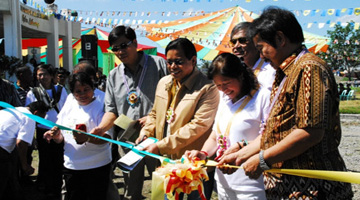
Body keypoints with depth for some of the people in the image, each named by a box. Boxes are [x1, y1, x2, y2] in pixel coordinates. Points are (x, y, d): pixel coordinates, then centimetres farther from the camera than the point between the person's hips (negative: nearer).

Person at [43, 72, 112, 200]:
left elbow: (106, 137, -17)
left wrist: (87, 138, -34)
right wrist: (55, 135, -11)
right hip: (71, 166, 5)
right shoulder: (67, 109, 9)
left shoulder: (100, 107, -8)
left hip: (97, 167, -5)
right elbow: (60, 139, 12)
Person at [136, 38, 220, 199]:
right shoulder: (163, 83, 8)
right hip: (165, 160, 6)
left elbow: (198, 125, -22)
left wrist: (161, 145, -22)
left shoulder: (207, 88, -15)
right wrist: (145, 133, 0)